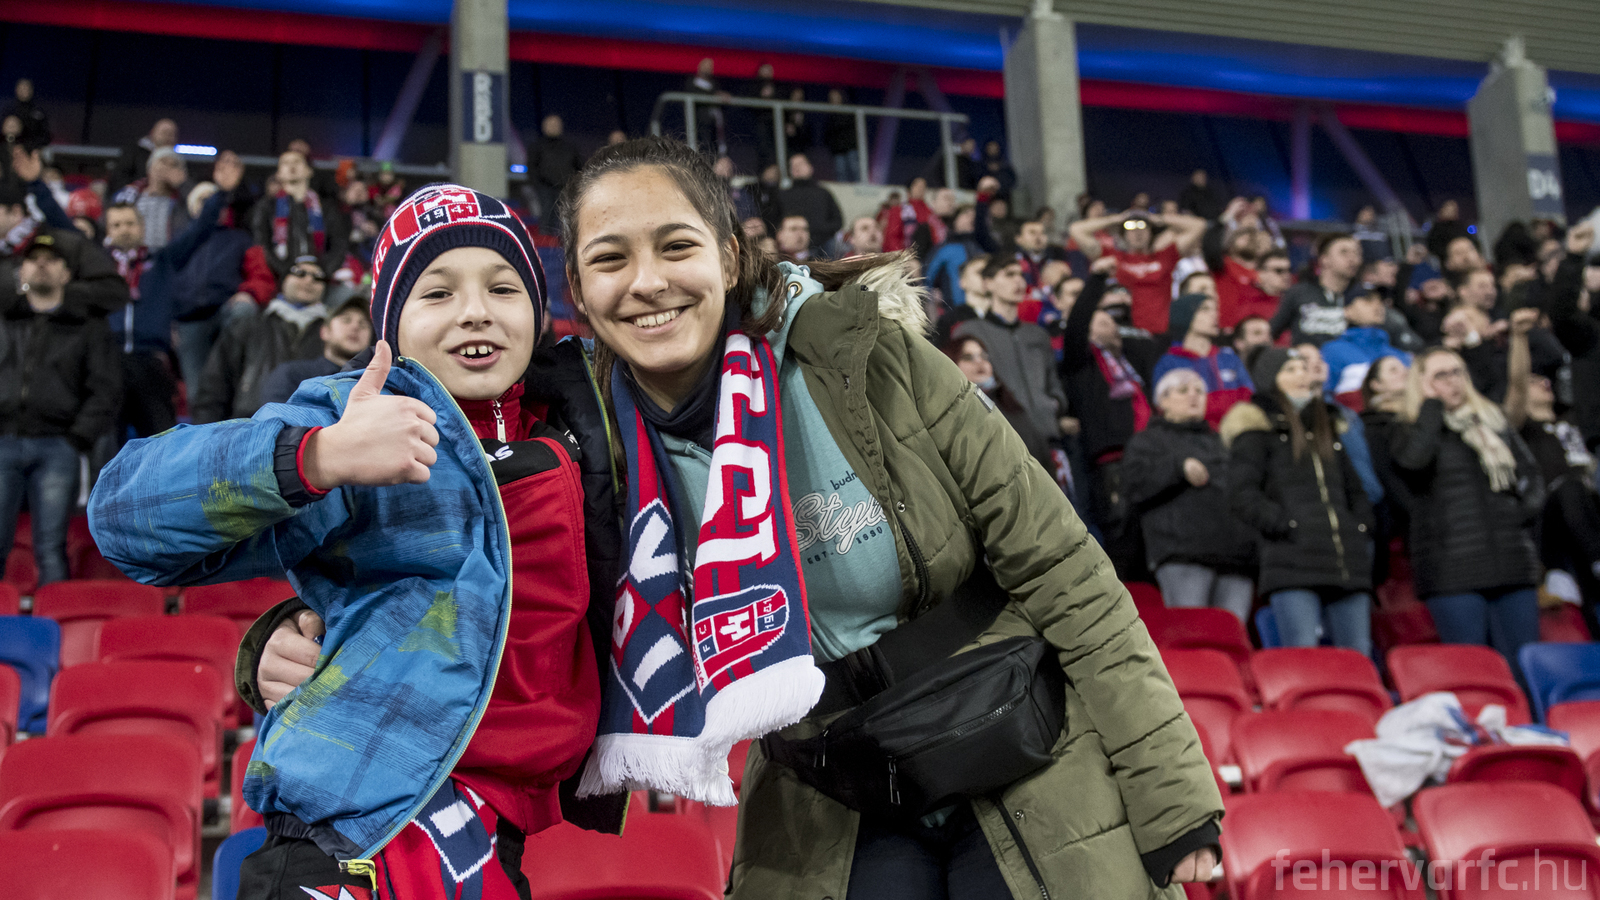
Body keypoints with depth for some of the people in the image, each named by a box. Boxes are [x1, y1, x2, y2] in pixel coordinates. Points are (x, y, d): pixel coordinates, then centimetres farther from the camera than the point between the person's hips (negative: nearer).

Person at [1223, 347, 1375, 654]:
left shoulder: (1329, 425, 26)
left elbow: (1354, 489, 32)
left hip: (1348, 567, 6)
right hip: (1292, 567, -6)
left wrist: (1362, 528, 14)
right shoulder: (1255, 428, 6)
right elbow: (1242, 496, -5)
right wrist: (1286, 525, -12)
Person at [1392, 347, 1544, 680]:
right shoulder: (1417, 429, 4)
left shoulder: (1494, 421, 18)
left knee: (1524, 669, 3)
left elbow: (1531, 473, 23)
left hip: (1512, 565, 4)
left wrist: (1527, 508, 2)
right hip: (1453, 573, -4)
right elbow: (1412, 460, -20)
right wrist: (1431, 403, -8)